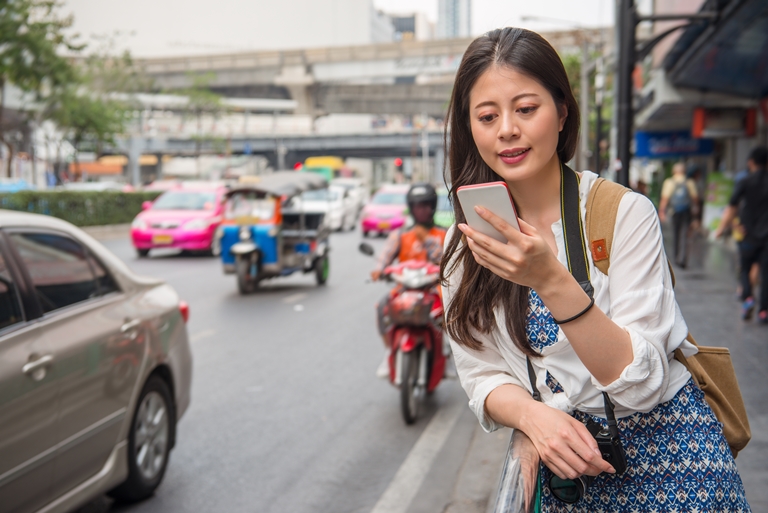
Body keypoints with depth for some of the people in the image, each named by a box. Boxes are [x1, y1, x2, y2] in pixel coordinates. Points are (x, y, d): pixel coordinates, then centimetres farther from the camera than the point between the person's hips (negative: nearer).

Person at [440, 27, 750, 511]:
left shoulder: (626, 212, -14)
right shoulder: (466, 241, -3)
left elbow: (641, 382, -19)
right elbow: (483, 378, -1)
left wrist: (551, 280, -31)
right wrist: (533, 414, -21)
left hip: (668, 460, -2)